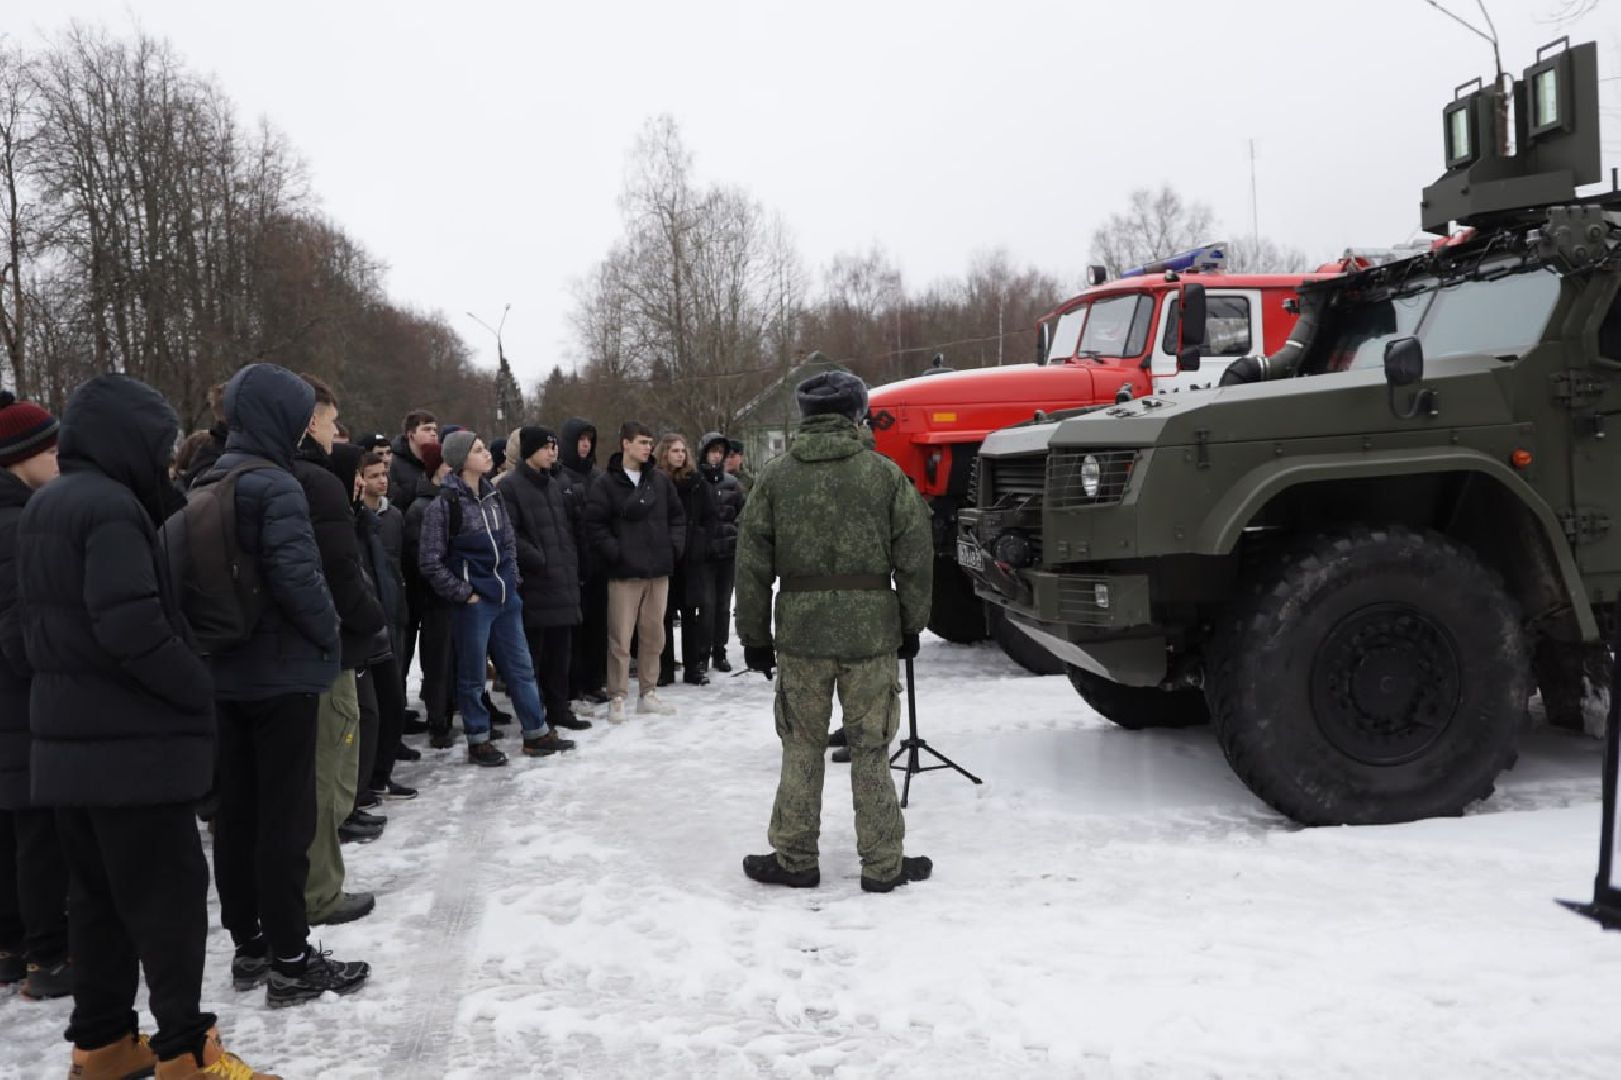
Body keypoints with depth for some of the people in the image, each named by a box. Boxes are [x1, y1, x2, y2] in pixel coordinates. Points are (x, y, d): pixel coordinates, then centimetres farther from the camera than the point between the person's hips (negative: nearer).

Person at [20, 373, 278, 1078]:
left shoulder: (41, 508, 13)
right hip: (131, 740, -9)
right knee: (168, 893, 0)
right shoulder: (111, 506, -18)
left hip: (68, 736, 9)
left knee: (98, 892, 16)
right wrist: (200, 689, -15)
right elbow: (132, 626, -26)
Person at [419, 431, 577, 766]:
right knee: (472, 675, 6)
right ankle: (478, 742, 18)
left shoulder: (493, 495, 9)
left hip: (506, 598, 7)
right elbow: (431, 563, -10)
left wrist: (512, 578, 9)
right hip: (474, 601, -6)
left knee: (521, 667, 12)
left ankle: (537, 734, 21)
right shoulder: (444, 504, -11)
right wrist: (463, 593, -11)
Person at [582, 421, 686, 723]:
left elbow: (677, 515, 17)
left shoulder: (660, 480, 10)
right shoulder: (606, 483, -4)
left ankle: (648, 693, 22)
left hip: (659, 569, 5)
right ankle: (617, 698, 7)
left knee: (654, 635, 10)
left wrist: (675, 545, 5)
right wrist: (614, 552, -14)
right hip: (624, 572, -4)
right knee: (620, 637, -2)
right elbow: (594, 523, -9)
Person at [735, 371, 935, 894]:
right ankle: (883, 864, 16)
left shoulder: (774, 477, 2)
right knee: (870, 750, 7)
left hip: (800, 631, 1)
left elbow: (751, 566, 3)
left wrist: (754, 636, 11)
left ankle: (795, 859, 20)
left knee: (802, 748, 11)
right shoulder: (885, 474, -2)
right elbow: (915, 558, 0)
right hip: (872, 629, -1)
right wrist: (911, 626, 11)